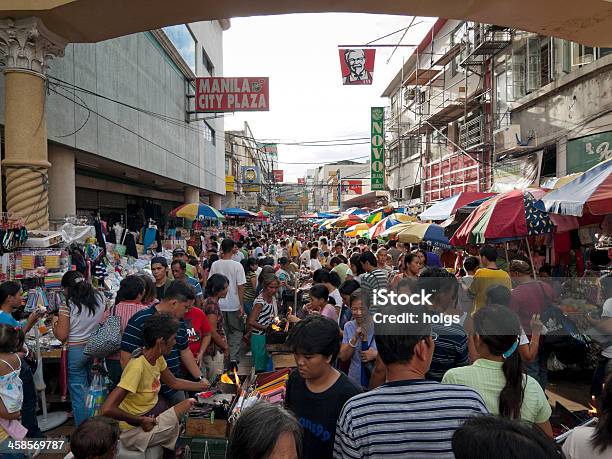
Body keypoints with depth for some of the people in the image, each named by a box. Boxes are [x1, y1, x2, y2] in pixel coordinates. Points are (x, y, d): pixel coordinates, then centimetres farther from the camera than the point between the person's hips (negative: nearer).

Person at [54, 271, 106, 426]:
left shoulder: (68, 305, -14)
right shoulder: (99, 299, -1)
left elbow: (62, 336, -11)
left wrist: (55, 323, 6)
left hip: (76, 351, -5)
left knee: (78, 392, 7)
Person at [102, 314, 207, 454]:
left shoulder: (157, 357, -5)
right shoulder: (138, 366, -31)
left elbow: (174, 382, 12)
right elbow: (107, 409, -34)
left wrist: (202, 386, 10)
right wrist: (141, 420, -23)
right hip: (134, 431, -7)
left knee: (189, 403, -3)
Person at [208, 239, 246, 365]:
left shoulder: (215, 265, -5)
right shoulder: (237, 265, -13)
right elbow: (240, 287, -12)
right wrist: (242, 306, -6)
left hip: (218, 304, 3)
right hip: (234, 304, -3)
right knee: (237, 331, 12)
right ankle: (233, 358, 4)